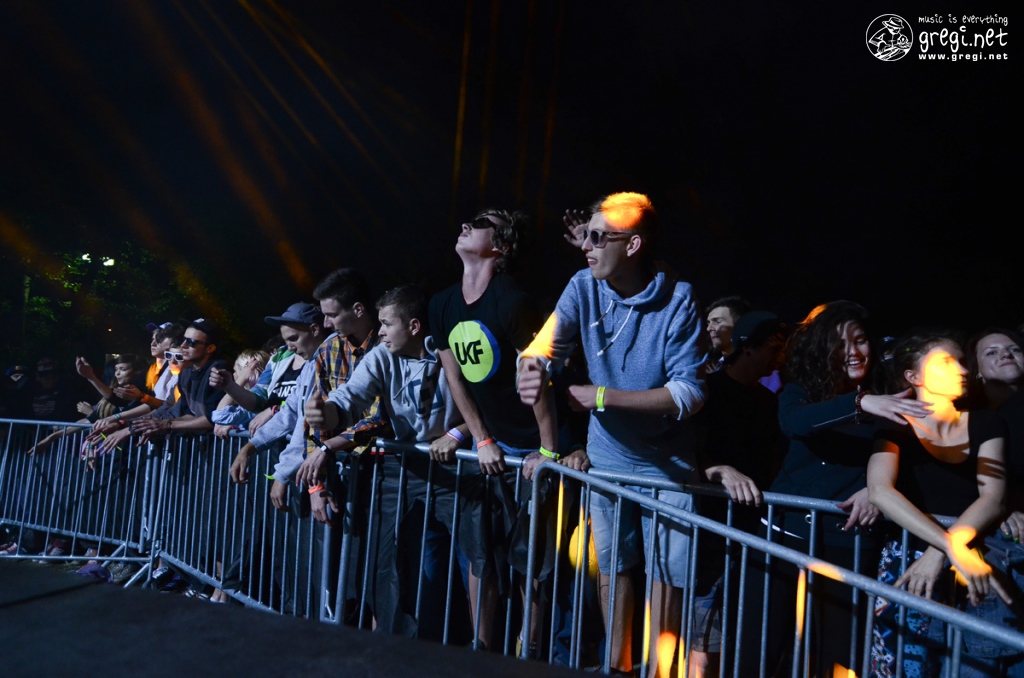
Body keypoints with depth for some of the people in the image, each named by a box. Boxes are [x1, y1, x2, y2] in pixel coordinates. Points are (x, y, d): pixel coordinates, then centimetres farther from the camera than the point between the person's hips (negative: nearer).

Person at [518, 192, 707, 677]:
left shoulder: (677, 299, -20)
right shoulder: (584, 287, -10)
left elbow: (690, 393, -24)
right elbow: (545, 346, -19)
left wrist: (603, 397, -27)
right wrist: (531, 371, -43)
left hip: (666, 460, -3)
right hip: (606, 455, 4)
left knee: (666, 571, 9)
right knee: (612, 567, 16)